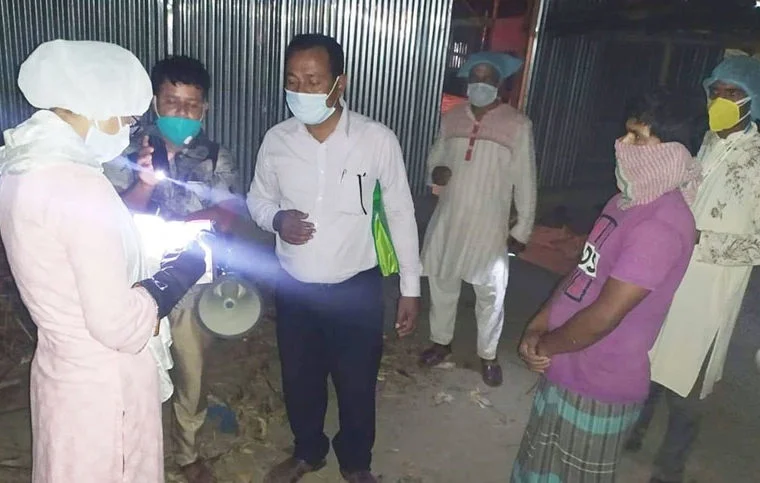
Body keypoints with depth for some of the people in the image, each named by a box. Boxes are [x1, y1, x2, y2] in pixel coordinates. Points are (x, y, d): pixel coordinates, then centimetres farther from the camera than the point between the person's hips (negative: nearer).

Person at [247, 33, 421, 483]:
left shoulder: (378, 139, -15)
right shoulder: (277, 140, -8)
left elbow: (401, 214, -6)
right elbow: (257, 198, 8)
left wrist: (411, 288, -3)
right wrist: (277, 219, -17)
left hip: (357, 288, -2)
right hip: (294, 287, 3)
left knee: (357, 384, 16)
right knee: (299, 379, 21)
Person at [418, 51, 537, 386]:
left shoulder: (517, 125, -9)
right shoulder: (451, 119, 2)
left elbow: (525, 181, -6)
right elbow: (436, 157, 14)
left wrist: (523, 229, -5)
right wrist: (436, 171, -11)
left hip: (490, 226, -3)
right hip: (448, 220, 4)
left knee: (490, 294, 8)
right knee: (441, 283, 16)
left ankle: (488, 355, 29)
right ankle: (441, 341, 38)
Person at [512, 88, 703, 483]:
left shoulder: (661, 224, -26)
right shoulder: (629, 199, 5)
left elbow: (604, 316, -27)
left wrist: (546, 345, -10)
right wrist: (536, 327, 1)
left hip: (598, 387, -9)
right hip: (568, 371, 9)